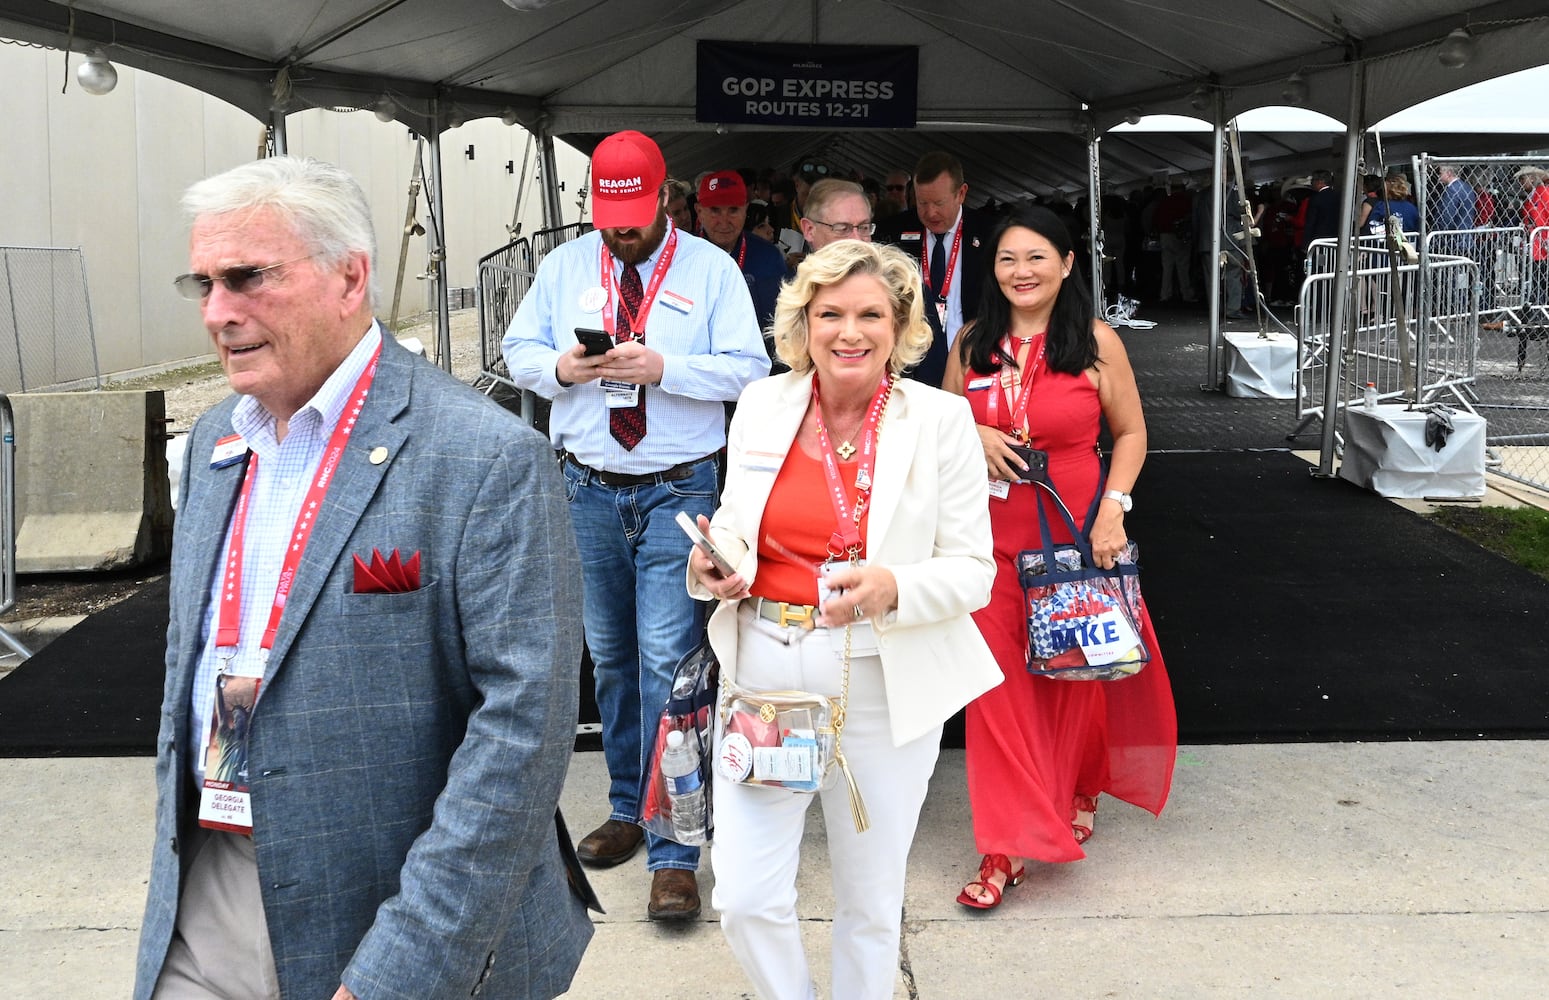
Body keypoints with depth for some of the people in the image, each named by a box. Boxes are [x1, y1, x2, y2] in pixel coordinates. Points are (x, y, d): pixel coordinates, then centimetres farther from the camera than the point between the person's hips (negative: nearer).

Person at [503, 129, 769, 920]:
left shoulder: (712, 269, -1)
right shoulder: (564, 266, 9)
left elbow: (749, 370, -7)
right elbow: (519, 350, 12)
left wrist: (662, 366, -21)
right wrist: (560, 366, -10)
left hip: (677, 491, -4)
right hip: (589, 489, 4)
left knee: (667, 661, -10)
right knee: (609, 655, 13)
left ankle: (672, 854, -4)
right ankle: (627, 810, 30)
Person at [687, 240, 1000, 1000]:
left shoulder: (941, 420, -5)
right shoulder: (761, 404, 3)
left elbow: (972, 569, -5)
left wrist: (893, 588, -24)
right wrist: (715, 564, -8)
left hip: (885, 687, -2)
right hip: (765, 674, 2)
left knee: (870, 901, 13)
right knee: (745, 900, 0)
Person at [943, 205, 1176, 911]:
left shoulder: (1096, 342, -3)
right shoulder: (972, 343, 5)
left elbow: (1130, 433, 2)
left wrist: (1114, 508, -11)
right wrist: (972, 435, -6)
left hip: (1076, 530, -2)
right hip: (991, 535, 2)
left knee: (1075, 675, 11)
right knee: (999, 684, -1)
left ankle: (1077, 792, 40)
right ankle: (1009, 845, 7)